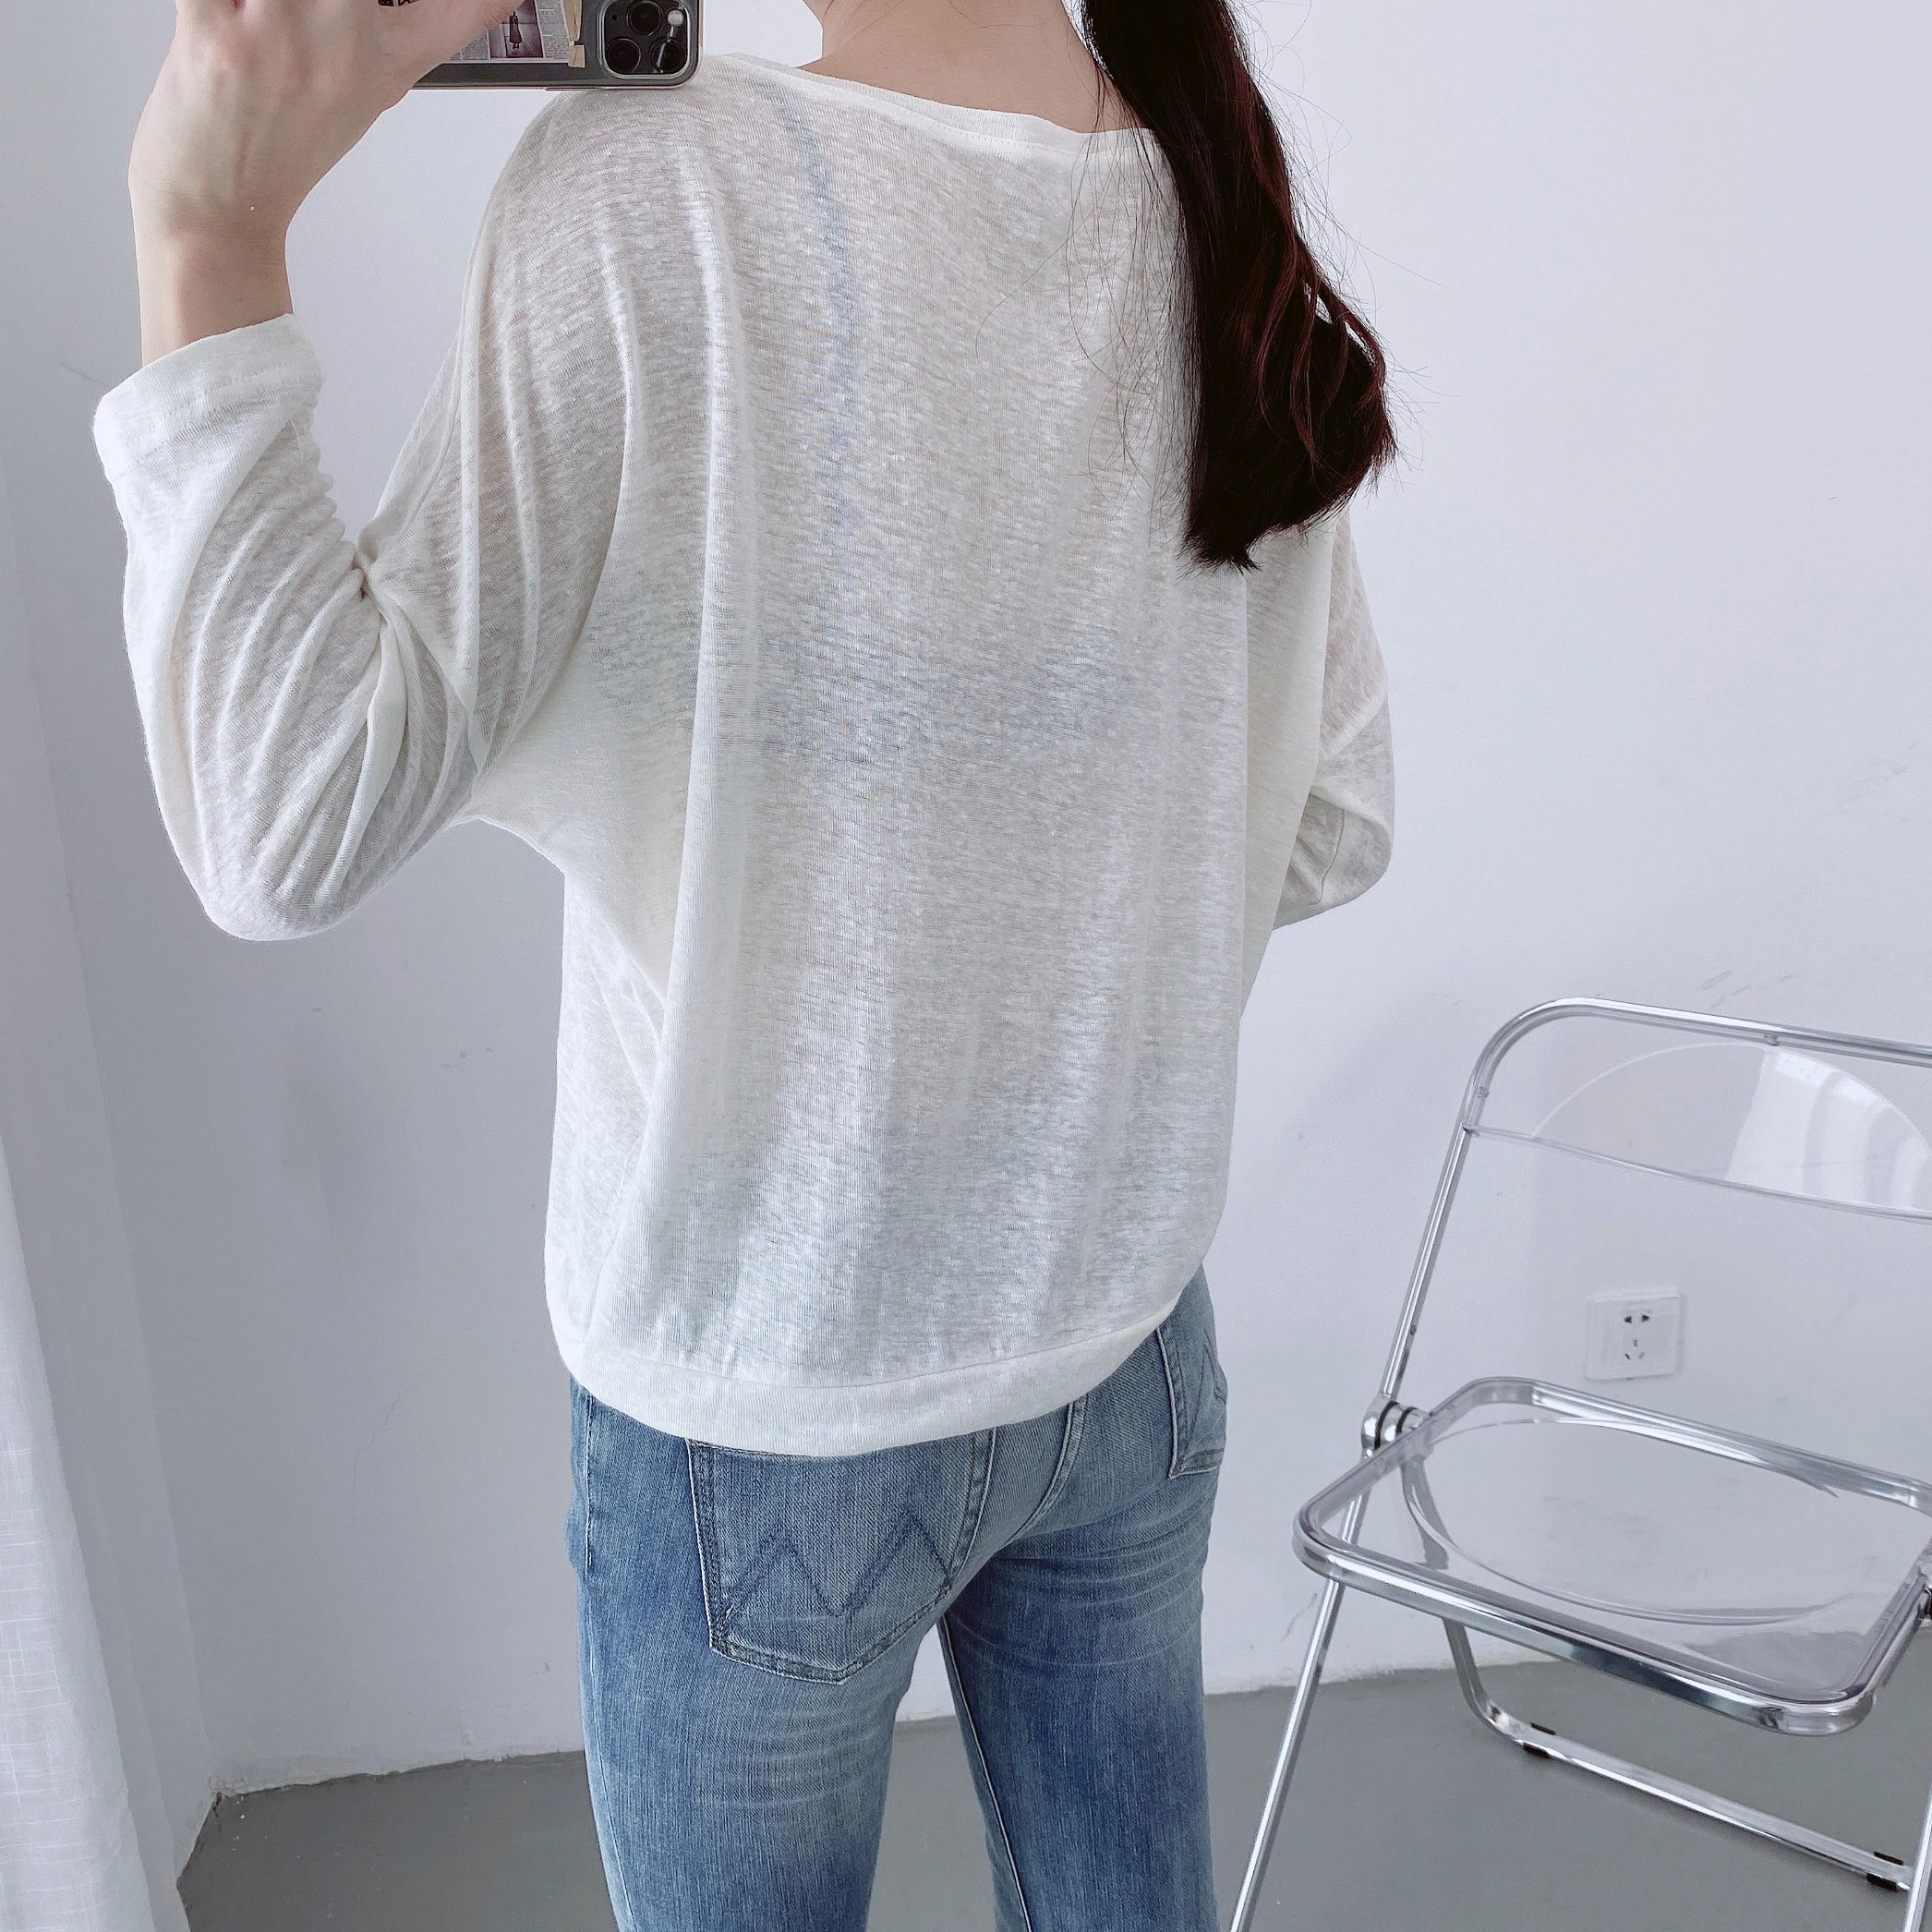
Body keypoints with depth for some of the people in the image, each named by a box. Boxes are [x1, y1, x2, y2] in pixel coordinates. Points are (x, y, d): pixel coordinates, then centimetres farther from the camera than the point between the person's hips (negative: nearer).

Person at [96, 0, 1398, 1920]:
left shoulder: (658, 190, -19)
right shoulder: (1225, 222, -3)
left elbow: (290, 829, -20)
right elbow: (1328, 827, 4)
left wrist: (208, 231, -17)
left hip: (767, 1415, -4)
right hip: (1129, 1344, 5)